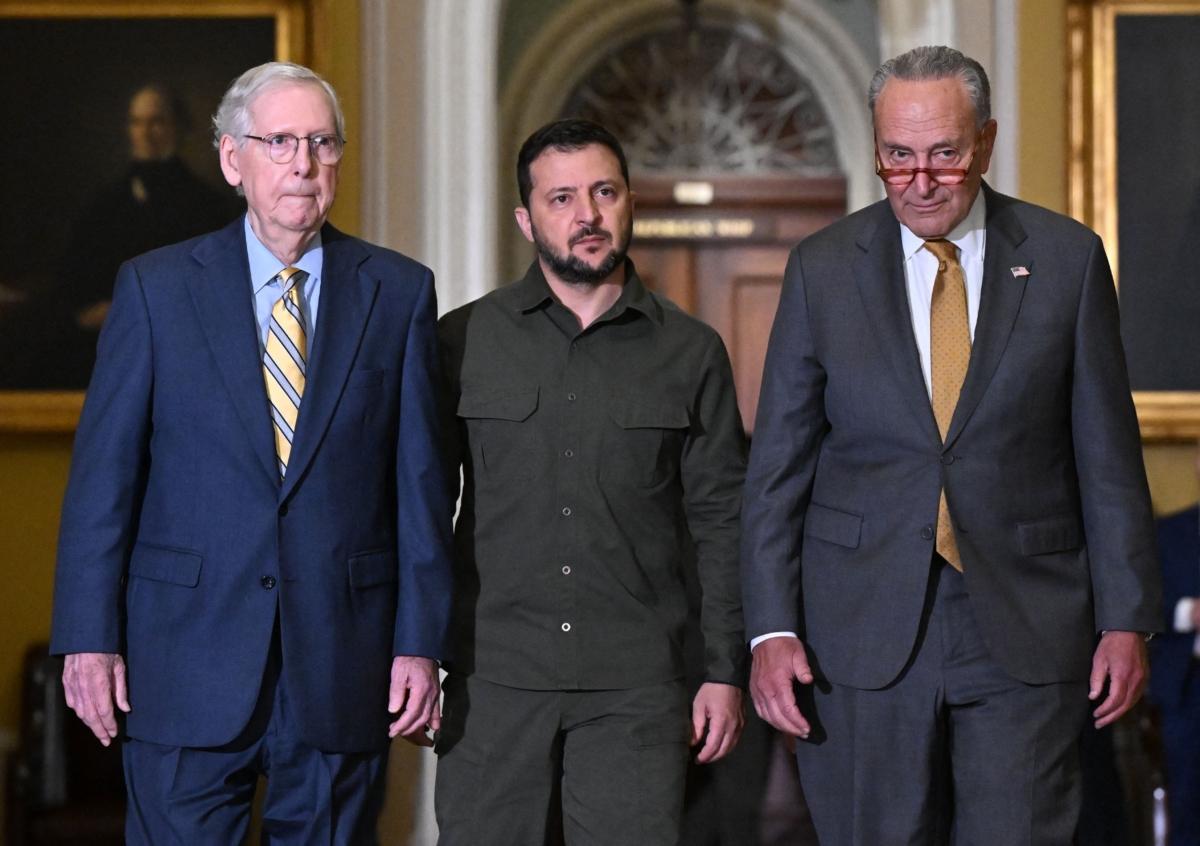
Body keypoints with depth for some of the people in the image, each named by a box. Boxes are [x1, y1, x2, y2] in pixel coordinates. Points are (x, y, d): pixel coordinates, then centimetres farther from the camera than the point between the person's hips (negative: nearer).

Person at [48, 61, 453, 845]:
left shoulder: (399, 292, 5)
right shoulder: (156, 287, 3)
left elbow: (422, 480, 3)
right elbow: (104, 473, 1)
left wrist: (421, 641, -2)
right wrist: (89, 636, -5)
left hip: (344, 659, 1)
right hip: (188, 655, -1)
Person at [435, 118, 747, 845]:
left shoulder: (691, 352, 6)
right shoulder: (464, 342, 5)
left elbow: (721, 519, 7)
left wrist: (727, 673, 3)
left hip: (636, 687, 0)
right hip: (493, 680, 0)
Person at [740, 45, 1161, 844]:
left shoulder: (1067, 259, 3)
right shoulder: (822, 269, 4)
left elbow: (1108, 457, 5)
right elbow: (777, 467, 4)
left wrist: (1126, 620, 1)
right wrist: (772, 630, -3)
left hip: (1025, 631, -1)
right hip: (864, 635, 1)